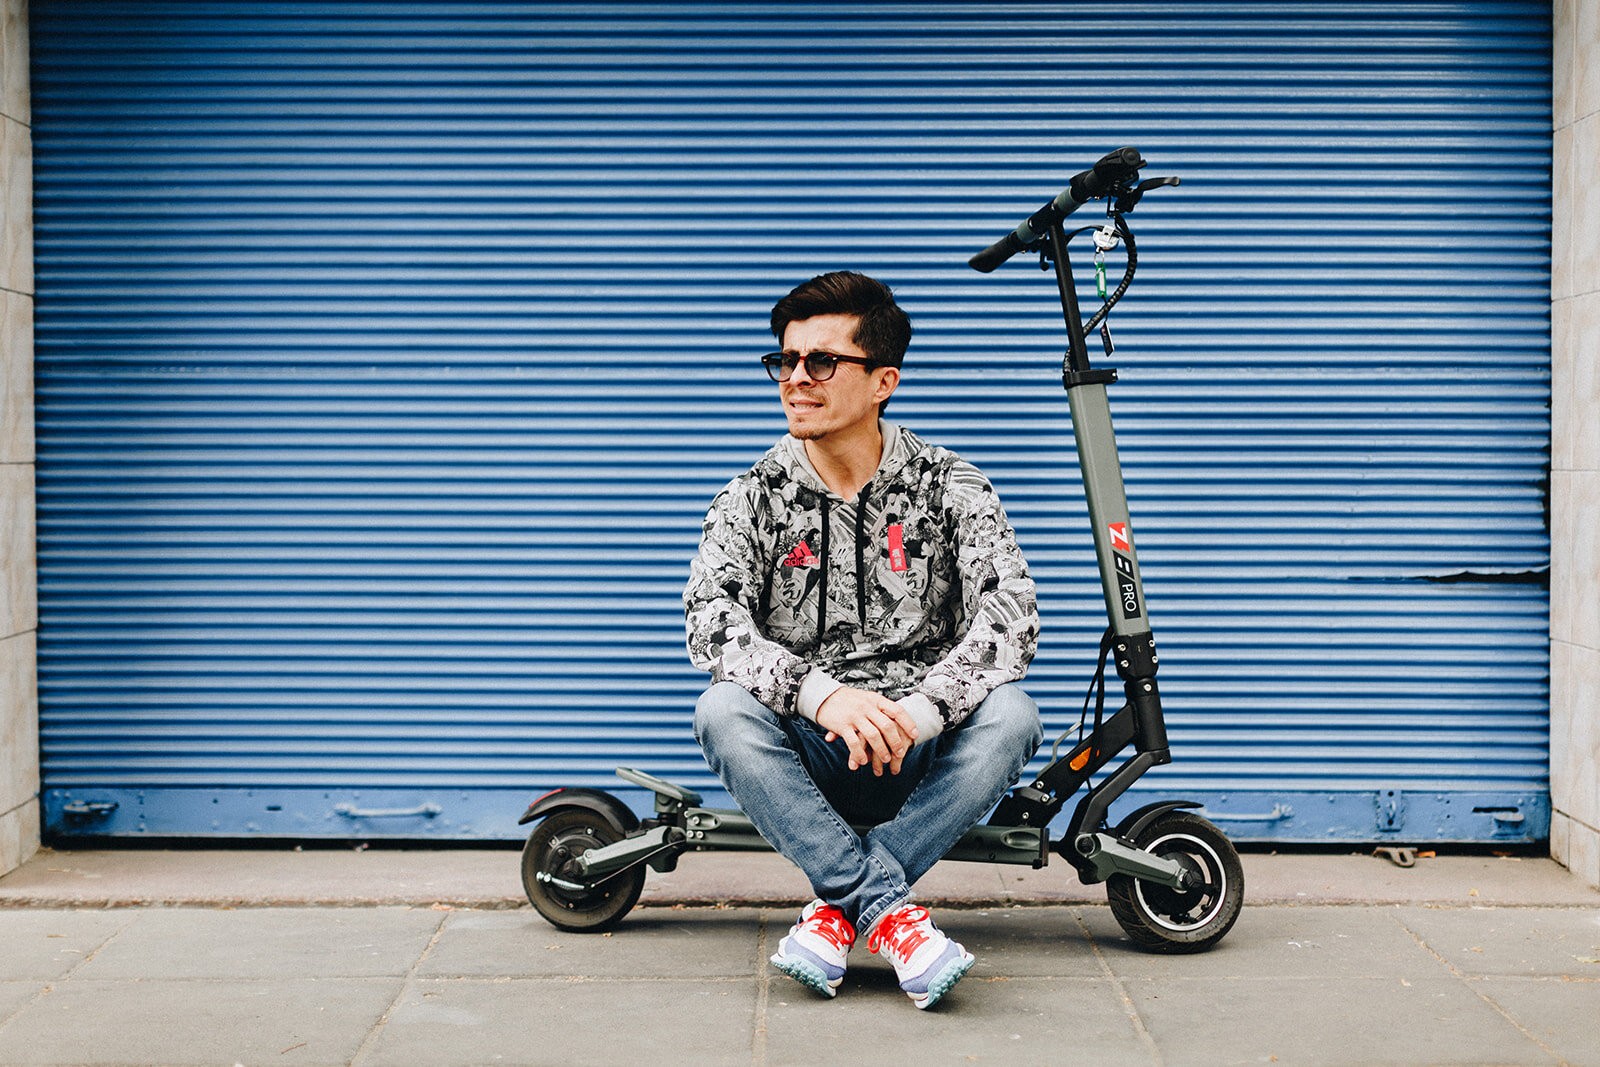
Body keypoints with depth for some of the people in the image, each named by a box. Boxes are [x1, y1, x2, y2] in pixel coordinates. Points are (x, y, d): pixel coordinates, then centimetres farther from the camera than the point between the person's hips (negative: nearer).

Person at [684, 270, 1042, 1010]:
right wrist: (819, 692, -32)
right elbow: (711, 621, -14)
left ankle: (840, 907, -24)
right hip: (806, 754, 0)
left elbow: (1011, 615, -12)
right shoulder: (753, 498, 2)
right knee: (722, 712, -29)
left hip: (922, 751, 0)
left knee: (1009, 715, -29)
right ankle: (889, 910, -29)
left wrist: (918, 710, -29)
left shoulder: (950, 487, 1)